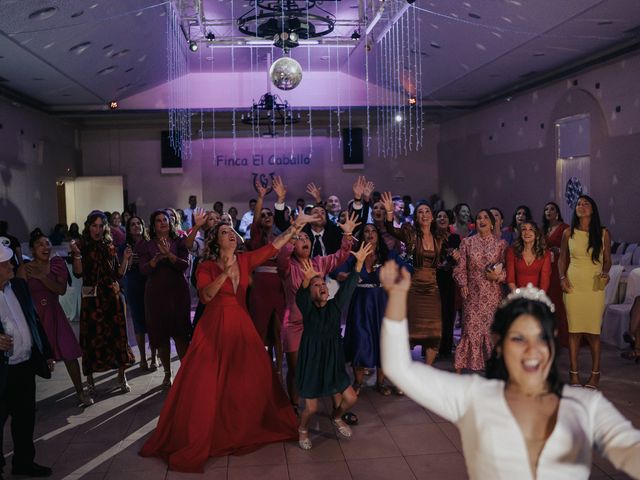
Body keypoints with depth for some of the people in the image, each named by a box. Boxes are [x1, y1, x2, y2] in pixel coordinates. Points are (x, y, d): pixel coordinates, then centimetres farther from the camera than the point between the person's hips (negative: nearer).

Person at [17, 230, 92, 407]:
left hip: (54, 314, 3)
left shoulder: (57, 264, 2)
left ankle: (80, 392, 14)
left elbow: (61, 289, -9)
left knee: (70, 354, 1)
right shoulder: (25, 269, -7)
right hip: (34, 316, -3)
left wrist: (41, 276, -17)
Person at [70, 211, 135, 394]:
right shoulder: (81, 246, 2)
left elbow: (118, 274, 12)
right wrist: (77, 255, -23)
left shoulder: (110, 247, 11)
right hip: (91, 297, -3)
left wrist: (125, 260, -3)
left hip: (113, 296, 3)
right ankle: (90, 379, 12)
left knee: (118, 334, 2)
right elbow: (78, 273, -9)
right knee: (91, 337, -1)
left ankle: (121, 377, 13)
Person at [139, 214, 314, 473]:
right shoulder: (207, 267, -4)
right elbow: (205, 296, -18)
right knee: (205, 383, -2)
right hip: (214, 328, -3)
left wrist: (295, 226, -2)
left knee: (249, 379, 7)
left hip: (241, 327, 4)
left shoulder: (245, 260, 5)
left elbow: (273, 246, 3)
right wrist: (225, 273, -26)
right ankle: (194, 440, 12)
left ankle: (245, 429, 29)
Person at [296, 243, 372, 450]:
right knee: (311, 408, -2)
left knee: (351, 398, 7)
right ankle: (302, 429, 31)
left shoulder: (335, 306, 1)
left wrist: (359, 261, -12)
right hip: (311, 362, -4)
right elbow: (300, 296, -30)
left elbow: (348, 286, -4)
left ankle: (336, 418, 40)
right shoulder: (307, 309, -9)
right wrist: (307, 280, -50)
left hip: (333, 361, 4)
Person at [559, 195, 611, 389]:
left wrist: (605, 273, -11)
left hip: (594, 287, -1)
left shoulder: (603, 233, 3)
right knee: (574, 331, 4)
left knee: (593, 331, 0)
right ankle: (574, 373, 14)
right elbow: (562, 259, 12)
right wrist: (562, 278, -2)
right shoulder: (568, 233, 5)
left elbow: (607, 260, 8)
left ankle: (595, 373, 15)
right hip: (573, 286, 1)